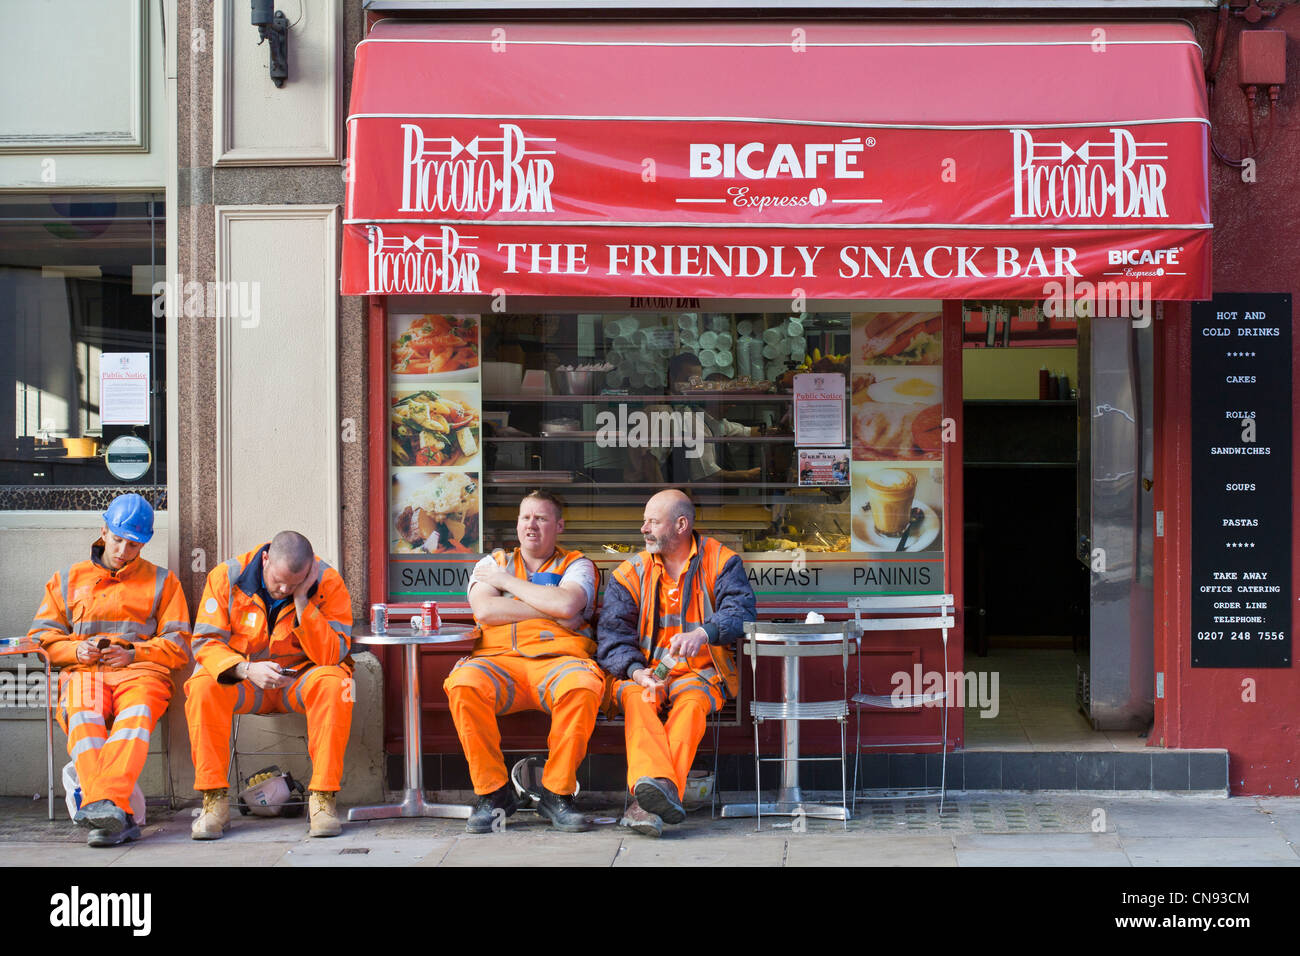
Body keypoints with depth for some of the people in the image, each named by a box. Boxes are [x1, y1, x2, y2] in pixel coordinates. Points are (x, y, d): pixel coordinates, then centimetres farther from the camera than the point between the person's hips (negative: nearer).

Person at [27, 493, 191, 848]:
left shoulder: (161, 581, 22)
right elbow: (42, 635, 20)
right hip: (82, 672, 1)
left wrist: (132, 653, -5)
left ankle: (106, 802, -58)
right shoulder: (68, 580, 27)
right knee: (83, 716, -36)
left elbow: (177, 645, 13)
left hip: (139, 671, -1)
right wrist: (76, 651, -1)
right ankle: (117, 817, -54)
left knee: (136, 713, -39)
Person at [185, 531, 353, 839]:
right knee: (202, 687, -30)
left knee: (333, 684, -33)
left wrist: (301, 601, -29)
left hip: (302, 677, -1)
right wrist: (246, 669, -31)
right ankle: (214, 801, -23)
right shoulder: (227, 577, -11)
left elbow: (331, 655, -20)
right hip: (241, 678, 1)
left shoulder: (328, 583, -14)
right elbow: (205, 641, -12)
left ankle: (323, 799, -27)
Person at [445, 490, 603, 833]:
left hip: (558, 659, -1)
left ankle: (557, 793, -20)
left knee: (583, 686, -36)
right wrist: (552, 611, -2)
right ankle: (493, 792, -18)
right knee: (463, 683, -33)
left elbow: (566, 604, -6)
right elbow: (485, 610, 1)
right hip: (499, 660, 1)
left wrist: (507, 581, 4)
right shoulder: (493, 563, 23)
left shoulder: (576, 565, 17)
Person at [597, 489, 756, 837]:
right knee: (638, 699, -33)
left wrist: (702, 633, -33)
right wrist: (636, 671, -22)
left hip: (699, 670, -1)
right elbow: (613, 635, -1)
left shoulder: (720, 561, 4)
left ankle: (647, 801, -51)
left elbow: (740, 613, -11)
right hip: (643, 670, 1)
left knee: (692, 702, -35)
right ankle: (659, 787, -56)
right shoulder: (630, 573, 8)